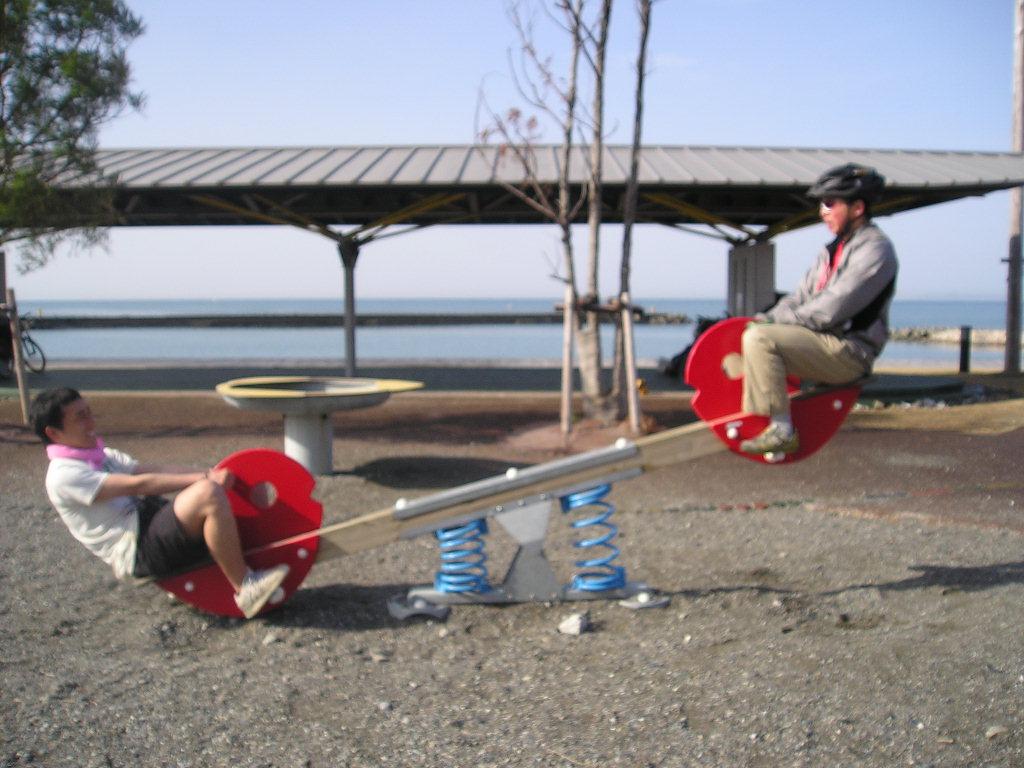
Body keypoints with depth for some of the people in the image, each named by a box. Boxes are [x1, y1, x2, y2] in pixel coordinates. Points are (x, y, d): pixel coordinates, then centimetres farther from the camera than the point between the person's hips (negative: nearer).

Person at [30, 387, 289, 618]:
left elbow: (155, 471, 8)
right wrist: (204, 479, -20)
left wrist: (209, 476, -6)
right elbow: (137, 484, -18)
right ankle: (245, 589, -22)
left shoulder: (102, 455, 19)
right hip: (137, 554, -10)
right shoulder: (63, 475, -11)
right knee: (208, 493, -30)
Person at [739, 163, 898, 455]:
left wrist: (776, 319, -14)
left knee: (759, 339, -27)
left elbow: (831, 310, -21)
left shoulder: (875, 250, -13)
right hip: (824, 342, 10)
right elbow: (803, 296, 19)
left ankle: (782, 430, -25)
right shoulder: (834, 250, 18)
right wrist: (769, 317, 1)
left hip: (847, 352, -10)